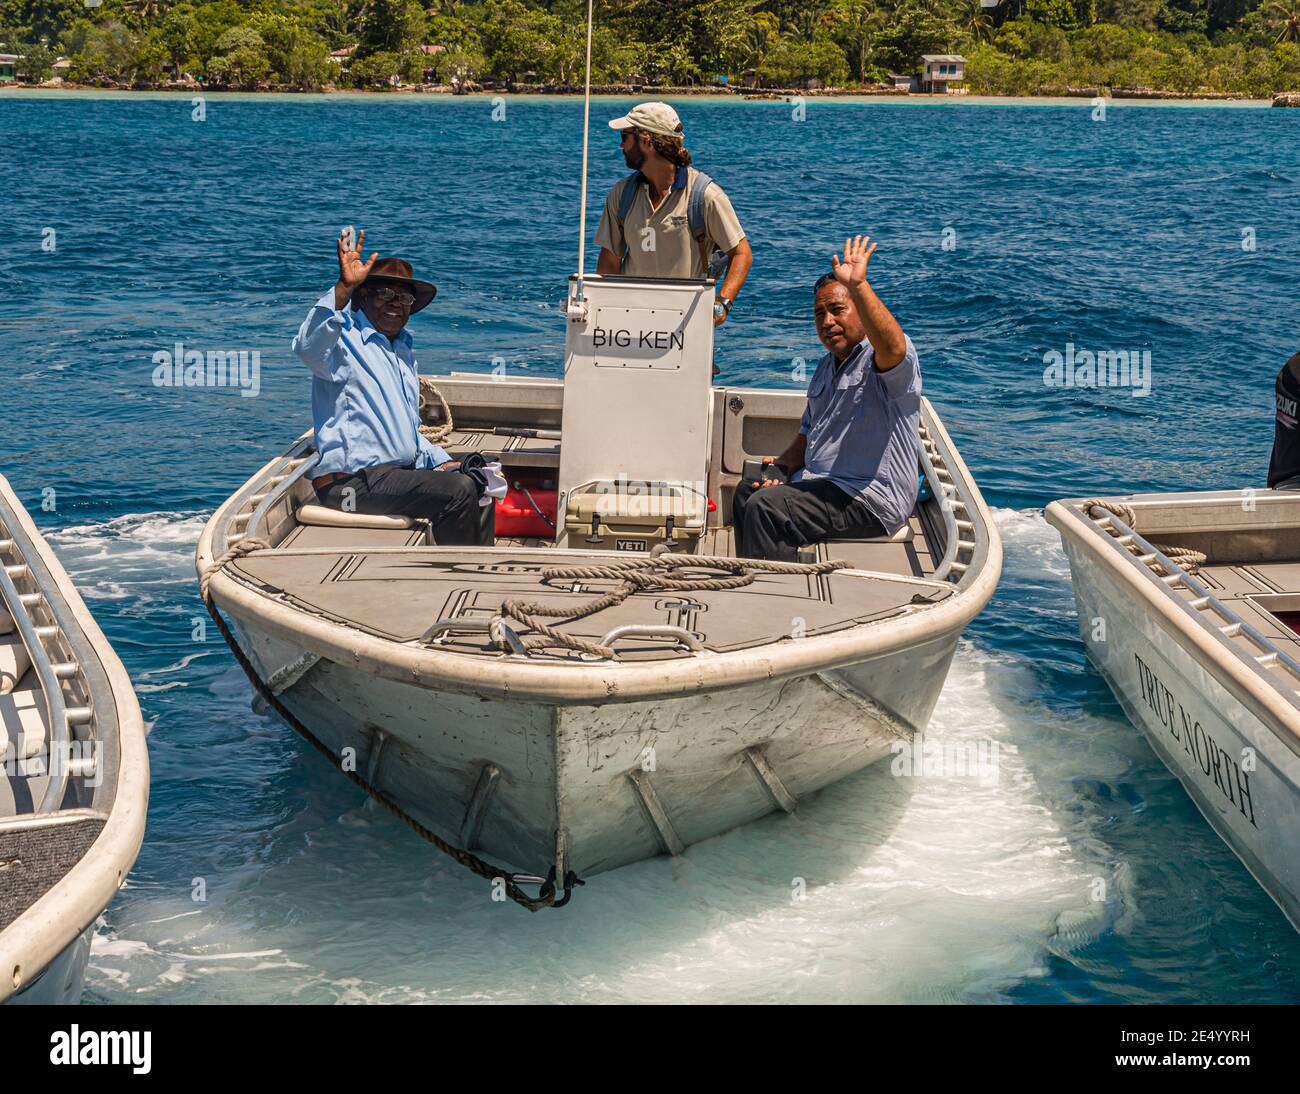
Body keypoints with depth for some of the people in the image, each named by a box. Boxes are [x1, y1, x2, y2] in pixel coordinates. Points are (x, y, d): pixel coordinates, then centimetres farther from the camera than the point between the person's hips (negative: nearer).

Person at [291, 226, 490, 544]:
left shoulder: (403, 350, 22)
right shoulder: (345, 341, -7)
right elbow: (307, 346, -34)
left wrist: (442, 463, 13)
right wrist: (343, 287, -44)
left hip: (400, 470, 10)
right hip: (352, 481, -10)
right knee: (459, 491, -23)